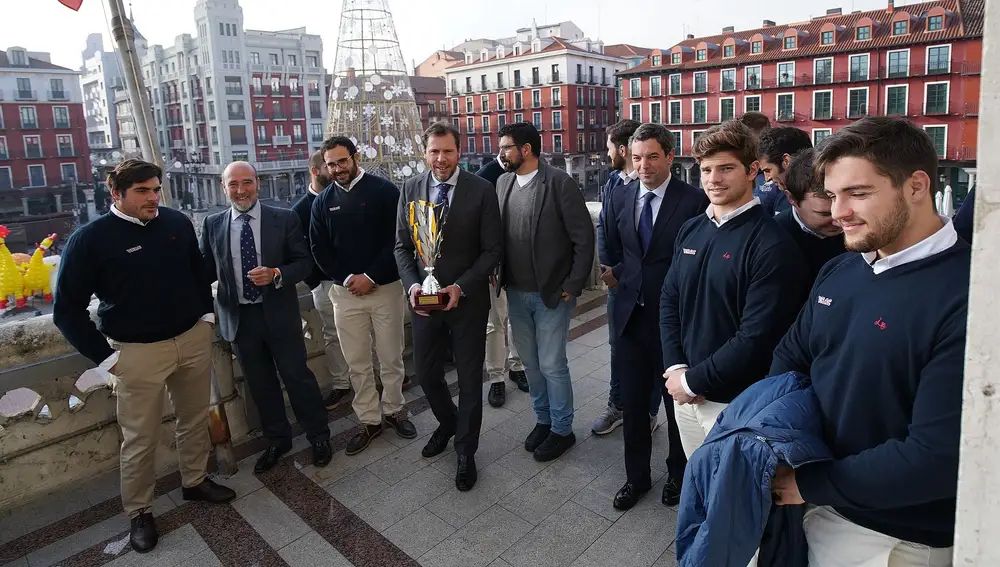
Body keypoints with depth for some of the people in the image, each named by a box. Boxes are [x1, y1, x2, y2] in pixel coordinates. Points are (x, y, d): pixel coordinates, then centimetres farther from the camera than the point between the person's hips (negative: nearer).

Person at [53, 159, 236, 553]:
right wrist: (105, 357, -8)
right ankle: (139, 512, 28)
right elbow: (67, 309, -6)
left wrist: (207, 315, 9)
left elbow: (198, 271, 16)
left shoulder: (177, 222, 0)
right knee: (140, 439, 8)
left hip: (193, 339, 4)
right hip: (138, 353, -4)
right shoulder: (90, 239, -10)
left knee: (195, 419, 18)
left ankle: (195, 480, 40)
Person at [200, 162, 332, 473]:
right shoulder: (213, 224, 3)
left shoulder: (284, 219, -4)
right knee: (260, 383, 15)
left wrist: (276, 274, -21)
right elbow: (207, 269, 4)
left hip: (278, 314, -2)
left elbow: (304, 263, -4)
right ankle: (277, 440, 35)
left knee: (298, 376, 6)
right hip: (238, 317, 3)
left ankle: (319, 437, 26)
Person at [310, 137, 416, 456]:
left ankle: (394, 410, 27)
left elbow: (396, 238, -8)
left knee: (391, 358, 8)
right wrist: (347, 279, -7)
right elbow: (319, 249, 6)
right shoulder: (323, 202, 7)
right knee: (357, 364, 7)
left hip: (386, 287, -2)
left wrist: (371, 277, -13)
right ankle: (369, 420, 21)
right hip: (345, 292, 3)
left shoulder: (384, 190, -3)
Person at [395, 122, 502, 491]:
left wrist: (460, 287, -18)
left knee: (470, 378, 8)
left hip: (468, 299, -3)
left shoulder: (481, 190, -9)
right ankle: (448, 422, 45)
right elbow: (402, 245, 6)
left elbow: (492, 249, -8)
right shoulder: (410, 189, 2)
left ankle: (465, 452, 28)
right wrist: (412, 285, -10)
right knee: (426, 373, 14)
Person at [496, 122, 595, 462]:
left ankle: (562, 430, 24)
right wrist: (498, 273, 2)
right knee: (530, 362, 16)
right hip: (516, 292, 6)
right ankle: (543, 419, 36)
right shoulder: (503, 182, 5)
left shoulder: (559, 183, -13)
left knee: (552, 365, 3)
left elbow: (584, 237, -13)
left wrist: (573, 286, -12)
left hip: (552, 292, -6)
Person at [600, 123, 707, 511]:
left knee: (677, 401, 15)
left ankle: (678, 474, 38)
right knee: (633, 402, 14)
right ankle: (636, 476, 34)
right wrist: (620, 275, 1)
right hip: (632, 315, 4)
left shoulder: (693, 201, -11)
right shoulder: (620, 199, 4)